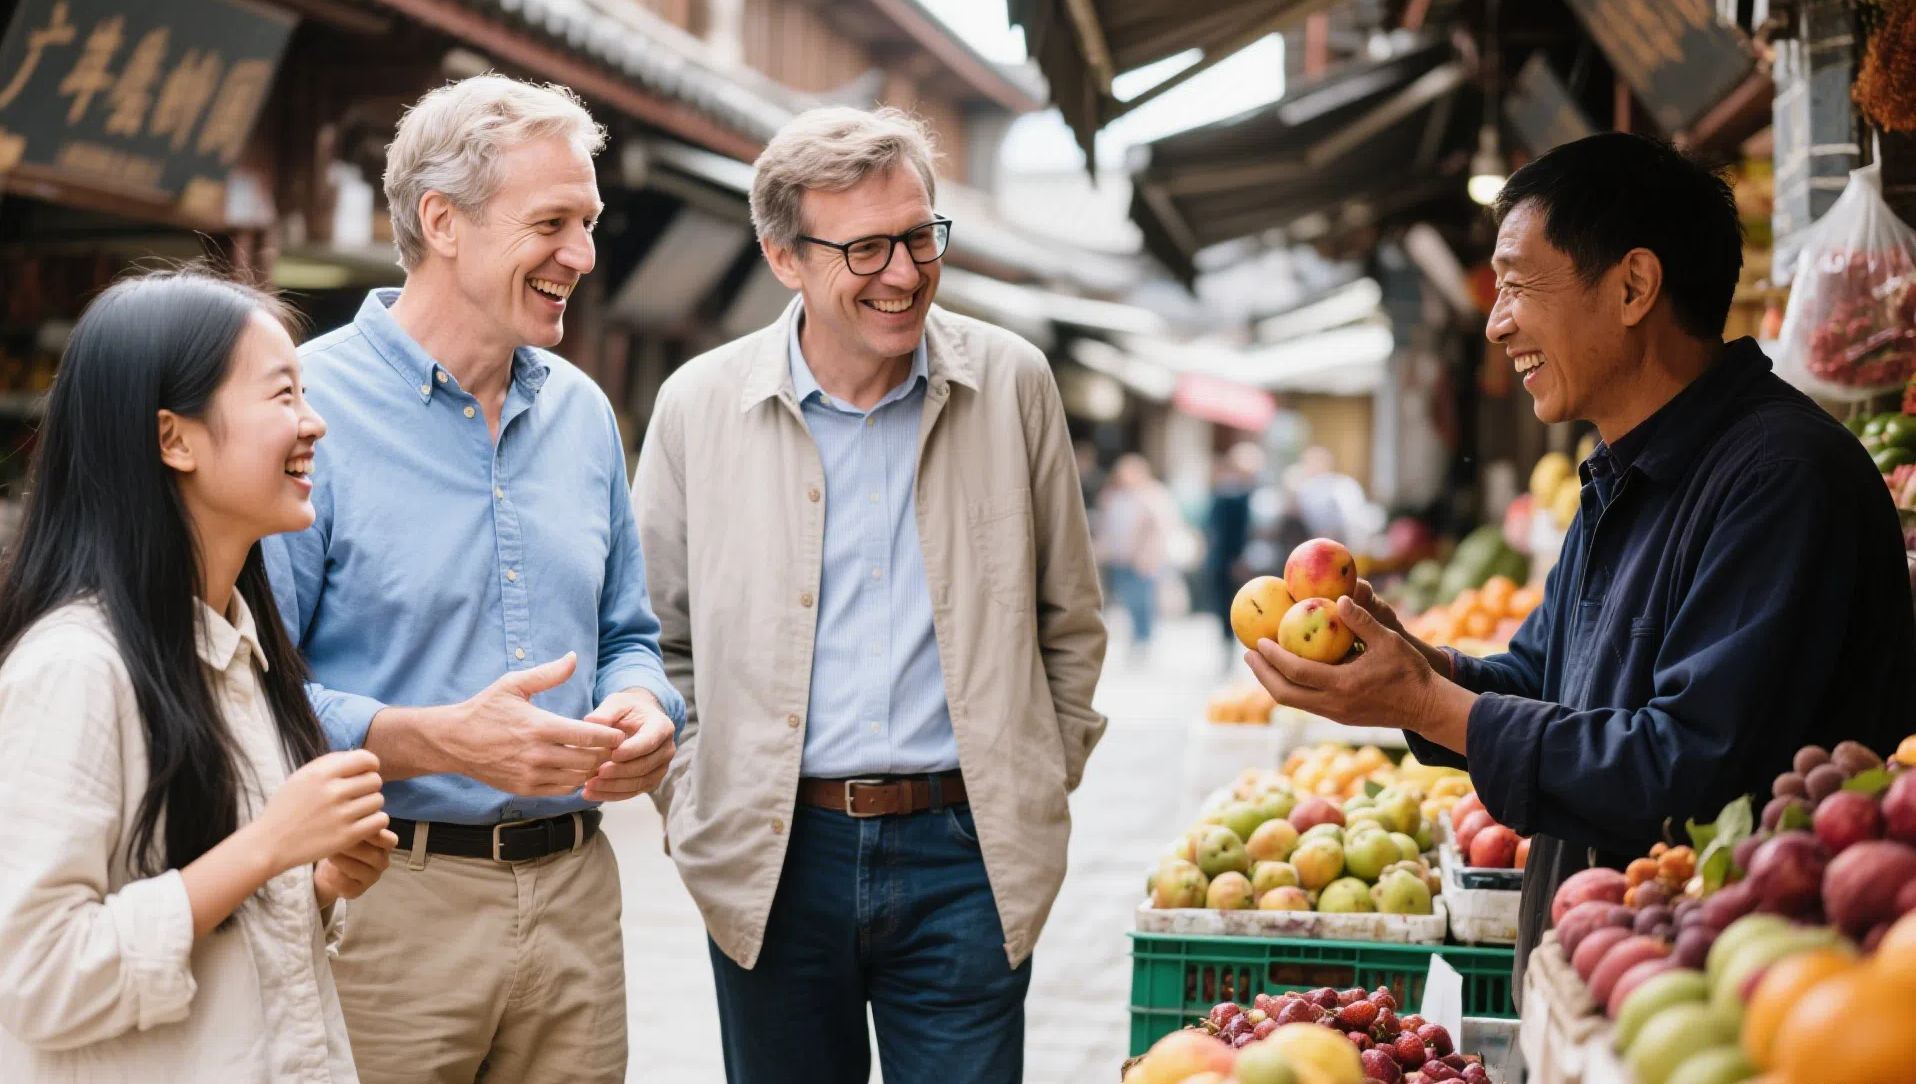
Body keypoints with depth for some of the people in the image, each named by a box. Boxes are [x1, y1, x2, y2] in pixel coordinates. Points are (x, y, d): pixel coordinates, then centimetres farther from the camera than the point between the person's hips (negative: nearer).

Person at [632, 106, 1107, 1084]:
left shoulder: (1012, 384, 1)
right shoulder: (698, 406, -1)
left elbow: (1069, 621, 11)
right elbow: (661, 640, 8)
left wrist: (1041, 793, 8)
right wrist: (693, 812, 1)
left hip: (966, 855, 0)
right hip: (771, 859, 0)